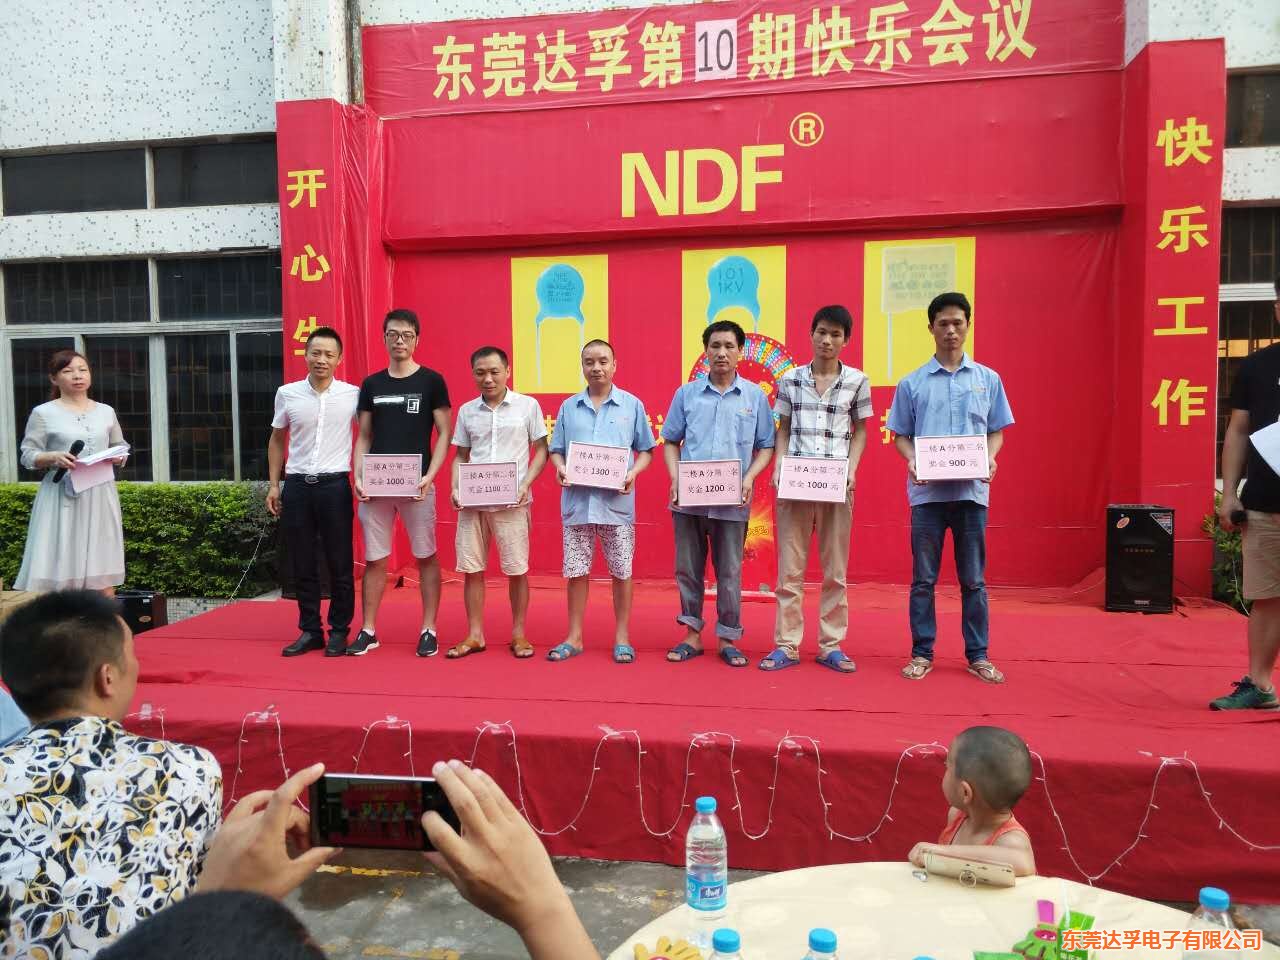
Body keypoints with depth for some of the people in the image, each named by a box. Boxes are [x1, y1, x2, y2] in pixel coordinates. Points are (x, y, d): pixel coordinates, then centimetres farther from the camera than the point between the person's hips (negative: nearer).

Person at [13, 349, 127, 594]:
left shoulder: (106, 411, 11)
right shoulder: (43, 413, 0)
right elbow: (28, 455, -1)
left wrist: (118, 457, -4)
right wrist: (53, 457, -20)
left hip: (99, 496, 3)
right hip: (63, 497, -3)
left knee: (103, 569, 5)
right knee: (57, 569, -5)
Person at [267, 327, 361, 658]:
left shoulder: (353, 395, -2)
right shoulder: (287, 394, 4)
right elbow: (277, 440, 15)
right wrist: (273, 484, 10)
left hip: (335, 485, -2)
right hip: (297, 485, 2)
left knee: (339, 563, 3)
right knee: (302, 564, 8)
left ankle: (339, 631, 15)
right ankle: (310, 631, 20)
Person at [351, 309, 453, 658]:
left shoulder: (431, 381, 1)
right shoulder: (371, 384, 10)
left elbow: (444, 433, -2)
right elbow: (363, 437, 12)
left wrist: (430, 475, -14)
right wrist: (358, 477, -3)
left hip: (417, 484, -3)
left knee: (426, 557, 3)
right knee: (374, 559, 8)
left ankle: (428, 630, 12)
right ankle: (368, 630, 17)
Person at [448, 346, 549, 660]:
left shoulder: (527, 405, 1)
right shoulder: (466, 411, 9)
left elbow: (541, 450, 2)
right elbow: (461, 456, 14)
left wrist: (526, 484, -11)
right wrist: (455, 488, -2)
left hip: (512, 501, -3)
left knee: (516, 569, 2)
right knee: (471, 569, 6)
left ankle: (519, 634, 17)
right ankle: (475, 635, 18)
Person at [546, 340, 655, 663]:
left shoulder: (632, 405, 4)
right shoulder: (569, 406, 9)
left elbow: (645, 450, 7)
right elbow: (557, 449, 12)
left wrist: (633, 473, -11)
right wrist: (560, 468, -9)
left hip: (617, 501, -2)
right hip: (577, 500, 2)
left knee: (621, 570, 5)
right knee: (576, 570, 7)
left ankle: (622, 636, 20)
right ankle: (574, 636, 20)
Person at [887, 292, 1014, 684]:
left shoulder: (988, 379, 8)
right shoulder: (912, 383, 4)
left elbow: (997, 431, 11)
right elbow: (900, 435, 7)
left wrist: (990, 459, -8)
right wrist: (912, 461, -12)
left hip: (972, 490, 1)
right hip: (927, 491, -1)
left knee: (973, 579, 7)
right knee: (923, 578, 5)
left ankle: (978, 655, 18)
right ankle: (922, 653, 16)